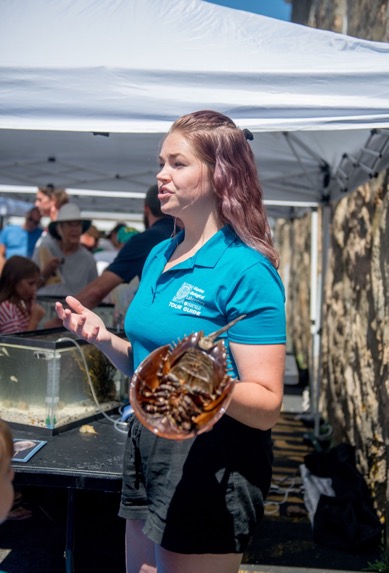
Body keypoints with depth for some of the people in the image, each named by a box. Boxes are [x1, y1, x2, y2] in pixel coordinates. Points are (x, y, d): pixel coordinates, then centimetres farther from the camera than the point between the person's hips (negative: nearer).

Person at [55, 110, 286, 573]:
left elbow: (267, 406, -18)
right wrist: (104, 338, -1)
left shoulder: (246, 270, -16)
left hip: (210, 458, -7)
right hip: (146, 445, 8)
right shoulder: (159, 256, 7)